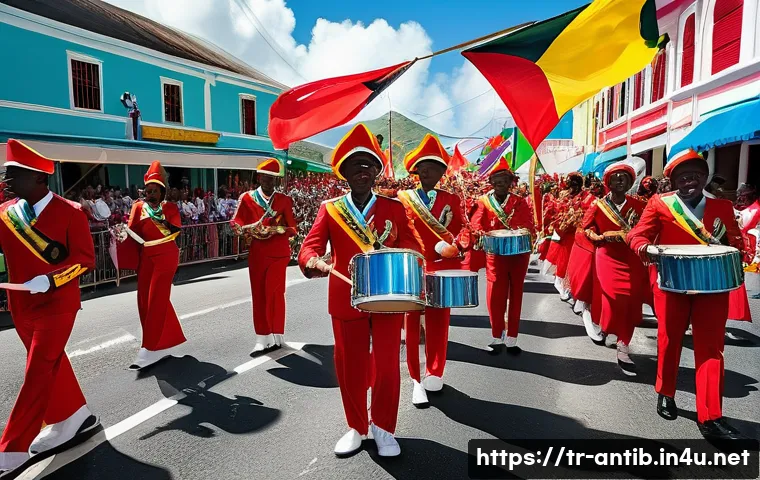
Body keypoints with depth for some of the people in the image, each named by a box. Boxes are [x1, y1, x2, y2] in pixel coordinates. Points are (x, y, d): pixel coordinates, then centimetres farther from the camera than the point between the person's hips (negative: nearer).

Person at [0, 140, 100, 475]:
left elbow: (86, 259, -14)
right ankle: (75, 419, 35)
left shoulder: (70, 212, -12)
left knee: (38, 374, -3)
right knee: (51, 366, 17)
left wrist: (48, 279, -25)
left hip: (57, 306, -6)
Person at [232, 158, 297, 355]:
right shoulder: (247, 198, 2)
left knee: (274, 292, -3)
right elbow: (236, 223, 3)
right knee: (259, 294, 5)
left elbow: (292, 229, -1)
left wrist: (273, 230, -18)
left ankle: (276, 335, 11)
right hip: (256, 254, 2)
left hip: (278, 253, -2)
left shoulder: (284, 200, 0)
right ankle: (263, 338, 14)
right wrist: (249, 230, -18)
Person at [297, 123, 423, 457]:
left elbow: (412, 245, 2)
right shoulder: (330, 209, 0)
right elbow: (309, 247, -9)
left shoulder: (395, 208, 2)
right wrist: (315, 262, -33)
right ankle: (356, 427, 32)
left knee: (387, 367, 6)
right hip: (347, 301, 0)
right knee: (350, 367, 10)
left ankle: (383, 428, 29)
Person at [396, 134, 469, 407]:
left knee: (439, 324, 10)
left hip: (442, 271, 2)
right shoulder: (401, 199, 3)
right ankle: (417, 380, 16)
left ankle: (435, 373, 29)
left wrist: (456, 246, -16)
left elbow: (463, 230, 4)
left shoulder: (452, 200, 8)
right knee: (412, 325, 5)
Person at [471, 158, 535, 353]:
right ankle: (497, 337, 14)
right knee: (495, 296, -1)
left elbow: (529, 223, -4)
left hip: (518, 254, 1)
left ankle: (511, 338, 17)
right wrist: (481, 233, -27)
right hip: (495, 255, -1)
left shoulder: (519, 202, 7)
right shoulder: (484, 202, 5)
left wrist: (525, 231, -26)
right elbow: (477, 223, -5)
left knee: (515, 295, 7)